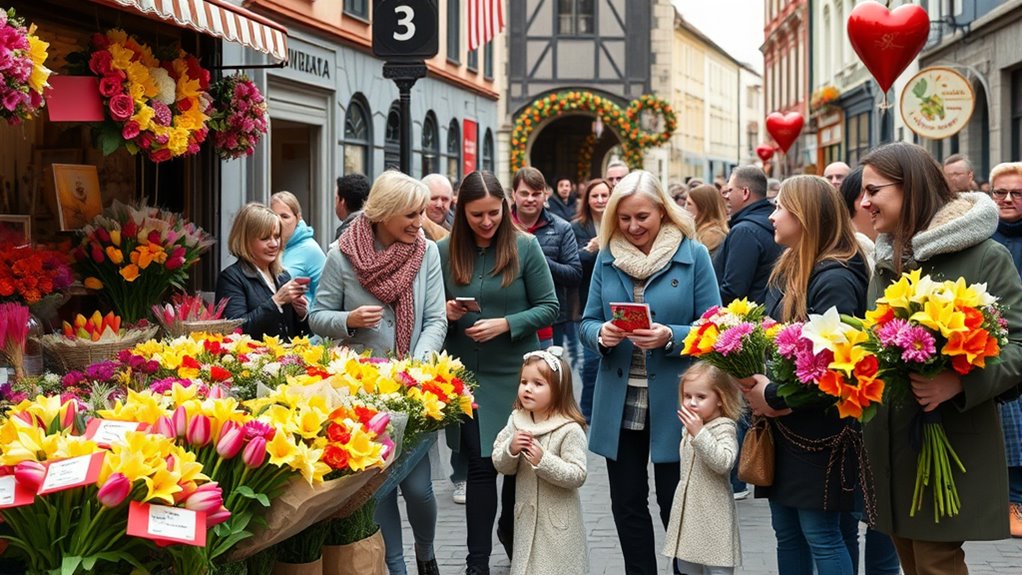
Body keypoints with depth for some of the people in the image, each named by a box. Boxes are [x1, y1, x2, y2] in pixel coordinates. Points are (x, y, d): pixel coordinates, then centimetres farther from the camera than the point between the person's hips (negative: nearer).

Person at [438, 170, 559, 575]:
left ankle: (510, 531, 41)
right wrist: (446, 313, -13)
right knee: (480, 465, 0)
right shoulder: (445, 251, -1)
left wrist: (505, 324, -18)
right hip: (469, 375, 0)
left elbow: (548, 307, -4)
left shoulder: (525, 246, -6)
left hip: (516, 374, 0)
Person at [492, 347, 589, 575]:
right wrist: (511, 449, -18)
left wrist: (543, 461, -29)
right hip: (527, 515, 5)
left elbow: (577, 475, -20)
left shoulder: (570, 430, -18)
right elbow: (500, 465, 3)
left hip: (558, 520, -5)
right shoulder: (516, 422, -1)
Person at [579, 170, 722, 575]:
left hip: (673, 404, -4)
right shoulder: (607, 257, 5)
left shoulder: (693, 255, -5)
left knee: (675, 505, 5)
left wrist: (669, 337, -24)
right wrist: (602, 335, -15)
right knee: (627, 504, 11)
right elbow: (587, 323, 7)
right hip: (619, 404, 4)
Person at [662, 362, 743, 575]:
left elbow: (723, 463, -31)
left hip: (712, 515, -9)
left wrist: (699, 433, -32)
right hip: (687, 510, 9)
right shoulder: (691, 426, 10)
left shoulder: (724, 428, -15)